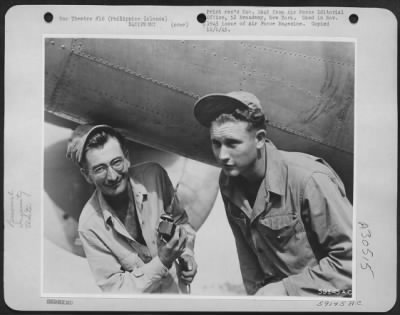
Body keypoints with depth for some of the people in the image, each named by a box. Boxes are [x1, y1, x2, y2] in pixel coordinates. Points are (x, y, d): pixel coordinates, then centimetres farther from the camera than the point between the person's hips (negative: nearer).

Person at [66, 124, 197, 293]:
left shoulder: (154, 175, -11)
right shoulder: (90, 225, -18)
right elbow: (113, 288, -12)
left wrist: (186, 254, -8)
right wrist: (161, 262, -22)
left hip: (179, 286, 4)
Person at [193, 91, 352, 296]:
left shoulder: (309, 179, -23)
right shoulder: (228, 183, -4)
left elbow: (351, 260, -21)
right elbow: (247, 255, 3)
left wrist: (287, 288, -20)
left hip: (321, 294, -5)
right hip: (274, 290, 5)